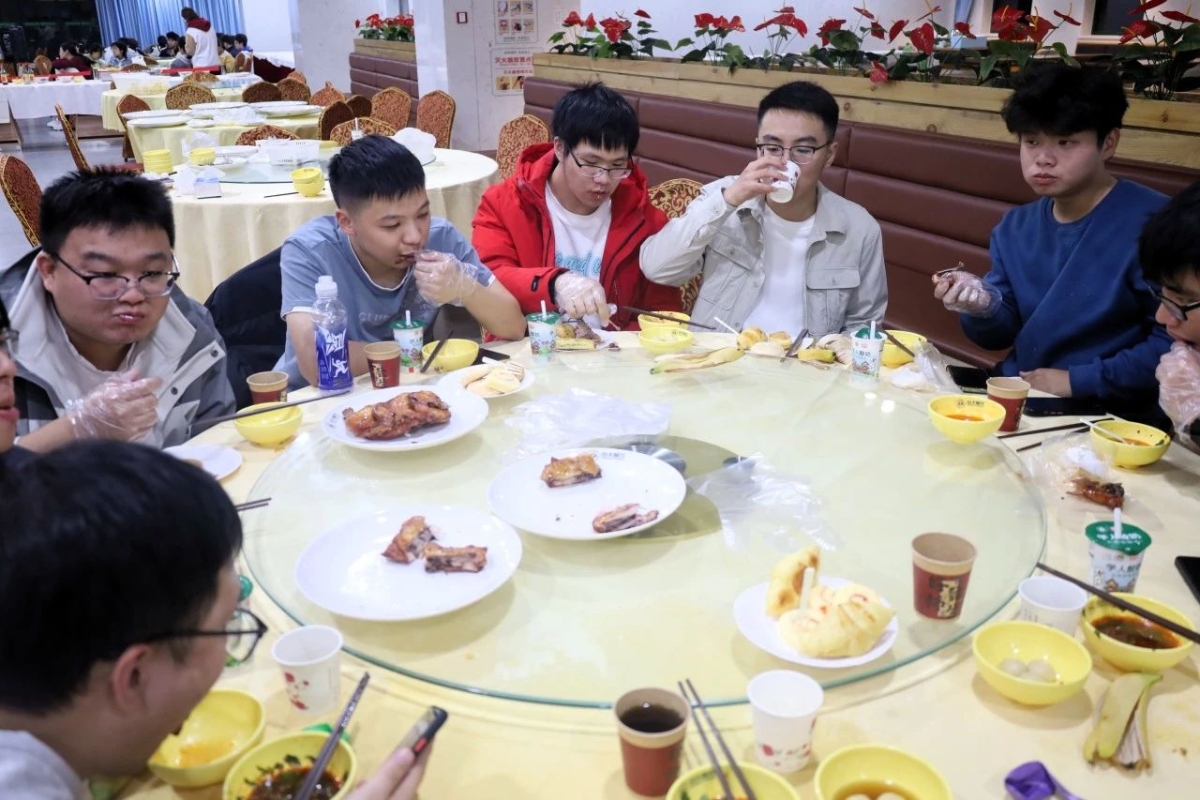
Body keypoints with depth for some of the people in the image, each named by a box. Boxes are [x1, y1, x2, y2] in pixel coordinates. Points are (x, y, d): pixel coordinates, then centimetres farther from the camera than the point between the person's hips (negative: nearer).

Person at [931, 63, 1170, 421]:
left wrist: (1076, 381, -16)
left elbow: (1174, 344, -17)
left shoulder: (1152, 223, -13)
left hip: (1105, 414, -6)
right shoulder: (1015, 227, 7)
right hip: (1016, 397, 6)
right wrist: (983, 306, -11)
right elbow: (1003, 334, 10)